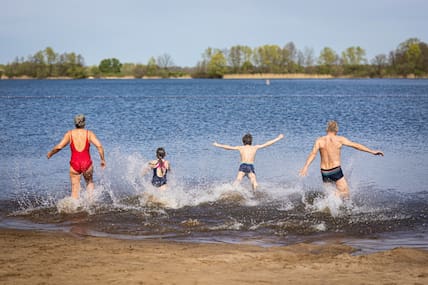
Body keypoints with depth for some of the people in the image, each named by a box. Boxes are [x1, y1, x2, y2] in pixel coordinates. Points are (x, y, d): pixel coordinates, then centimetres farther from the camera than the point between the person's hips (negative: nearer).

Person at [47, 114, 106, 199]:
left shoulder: (70, 133, 2)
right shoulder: (89, 133, 2)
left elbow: (59, 147, -7)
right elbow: (99, 146, -9)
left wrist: (50, 153, 11)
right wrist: (103, 160, 1)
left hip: (75, 164, 0)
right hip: (87, 163, 0)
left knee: (75, 190, 8)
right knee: (89, 182, 28)